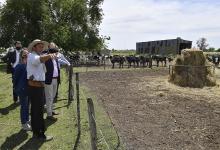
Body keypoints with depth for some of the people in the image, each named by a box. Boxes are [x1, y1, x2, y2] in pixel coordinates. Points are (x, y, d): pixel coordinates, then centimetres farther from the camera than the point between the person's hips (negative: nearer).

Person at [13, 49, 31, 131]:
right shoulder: (20, 66, -15)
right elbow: (15, 78, -9)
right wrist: (16, 88, -3)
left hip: (29, 89, 6)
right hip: (22, 90, -6)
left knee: (27, 105, 17)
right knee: (24, 106, 4)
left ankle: (27, 121, 32)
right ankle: (24, 124, 17)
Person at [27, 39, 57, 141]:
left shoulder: (39, 56, 18)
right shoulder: (31, 55, -10)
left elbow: (44, 71, 23)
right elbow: (37, 60, -37)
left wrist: (43, 62, 12)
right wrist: (49, 56, -51)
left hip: (38, 86, 10)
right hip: (35, 87, -10)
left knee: (35, 110, 17)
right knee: (38, 111, -4)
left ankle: (36, 132, 30)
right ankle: (40, 134, 7)